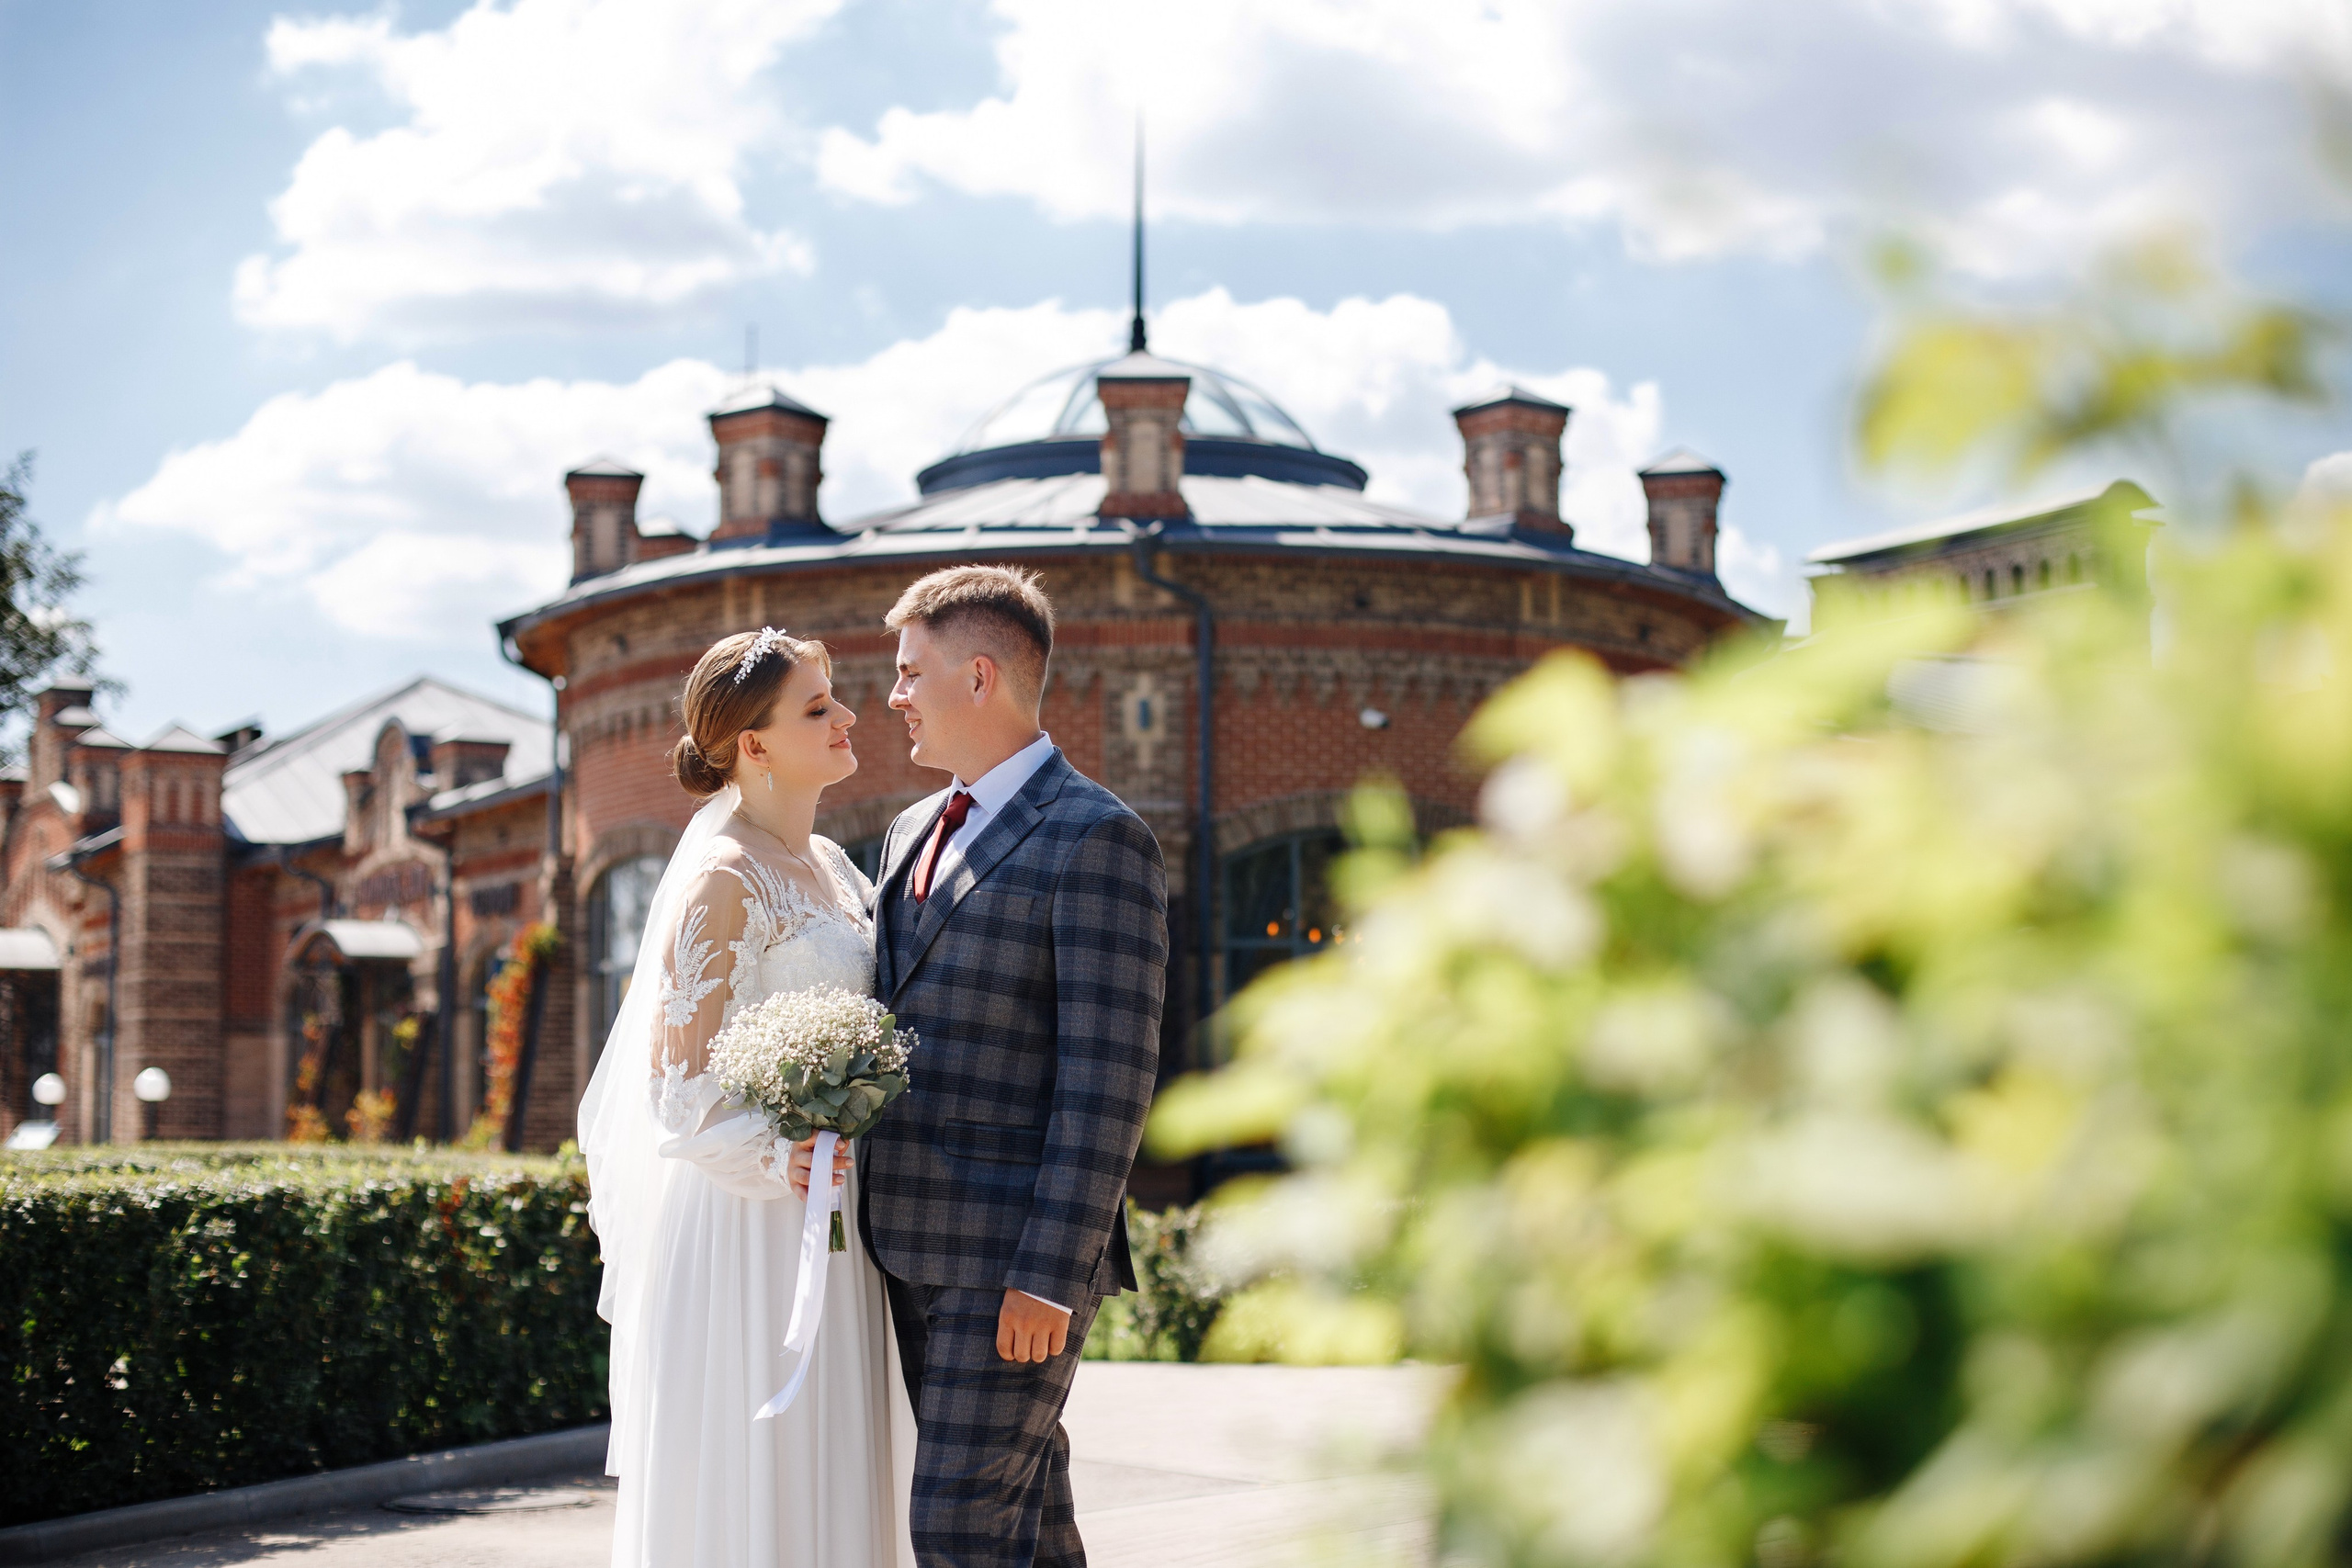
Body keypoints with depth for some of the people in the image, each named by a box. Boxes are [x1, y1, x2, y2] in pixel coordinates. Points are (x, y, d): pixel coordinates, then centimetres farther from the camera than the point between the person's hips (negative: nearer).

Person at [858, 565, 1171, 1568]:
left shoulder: (1097, 840, -10)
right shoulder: (912, 832, 17)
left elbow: (1109, 1079, -16)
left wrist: (1051, 1275, -20)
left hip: (1016, 1257, -8)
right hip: (917, 1247, 8)